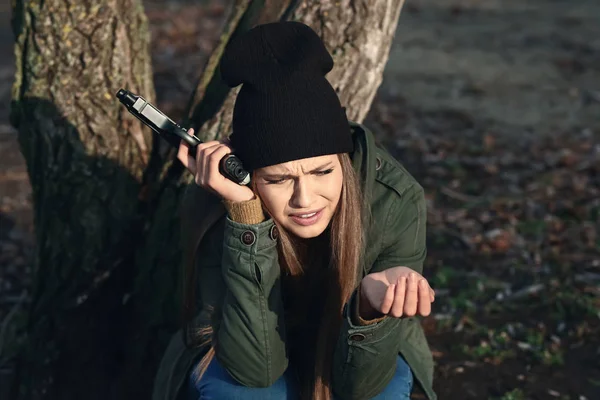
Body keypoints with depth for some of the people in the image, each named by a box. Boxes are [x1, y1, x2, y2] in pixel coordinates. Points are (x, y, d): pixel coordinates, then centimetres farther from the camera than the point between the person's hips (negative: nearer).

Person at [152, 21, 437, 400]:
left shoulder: (394, 199, -29)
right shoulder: (216, 204, -29)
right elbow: (255, 365, -35)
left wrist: (372, 305, -50)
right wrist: (245, 214, -43)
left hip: (344, 361, 1)